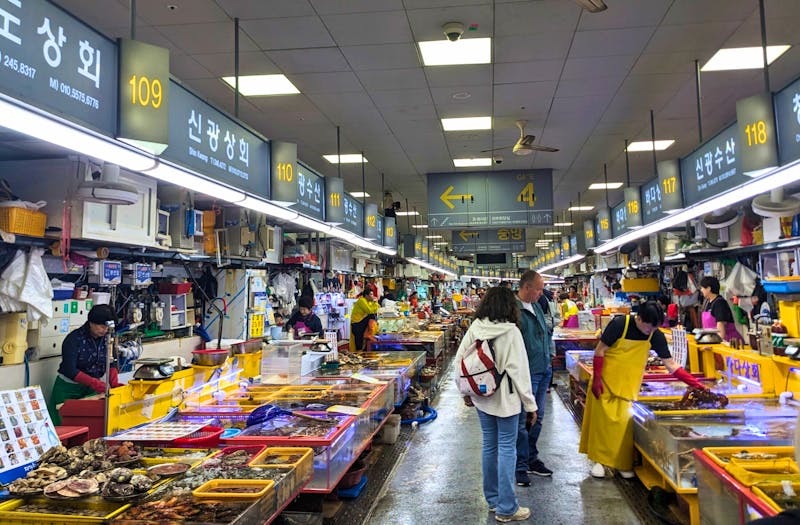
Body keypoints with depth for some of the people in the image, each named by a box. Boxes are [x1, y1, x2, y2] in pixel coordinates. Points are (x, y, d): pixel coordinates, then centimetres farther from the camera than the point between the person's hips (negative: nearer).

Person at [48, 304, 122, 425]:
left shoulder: (107, 338, -4)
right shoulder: (74, 339, -18)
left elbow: (112, 364, -1)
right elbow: (70, 370, -22)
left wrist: (114, 383, -17)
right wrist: (94, 383, -31)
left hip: (92, 388, 4)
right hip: (69, 388, -4)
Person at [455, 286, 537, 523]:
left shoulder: (475, 328, -2)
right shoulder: (511, 331, -16)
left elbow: (459, 359, 1)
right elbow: (519, 370, -15)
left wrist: (466, 392, 13)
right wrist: (530, 404, -7)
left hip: (482, 397, 5)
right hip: (505, 398, -5)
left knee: (489, 445, 16)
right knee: (507, 448, 4)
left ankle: (493, 499, 30)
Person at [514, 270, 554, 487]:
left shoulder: (537, 307, 12)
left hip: (543, 371, 9)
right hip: (526, 374, -9)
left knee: (537, 419, 18)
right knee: (523, 421, 1)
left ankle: (531, 459, 32)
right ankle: (521, 467, 12)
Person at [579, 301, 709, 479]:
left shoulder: (656, 336, -5)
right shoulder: (619, 324, -18)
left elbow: (670, 364, -1)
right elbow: (600, 351, -13)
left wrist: (694, 383, -10)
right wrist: (596, 378, -15)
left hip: (629, 386, 3)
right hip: (606, 382, -3)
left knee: (625, 423, 2)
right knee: (602, 419, 0)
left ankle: (623, 464, 16)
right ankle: (598, 460, 13)